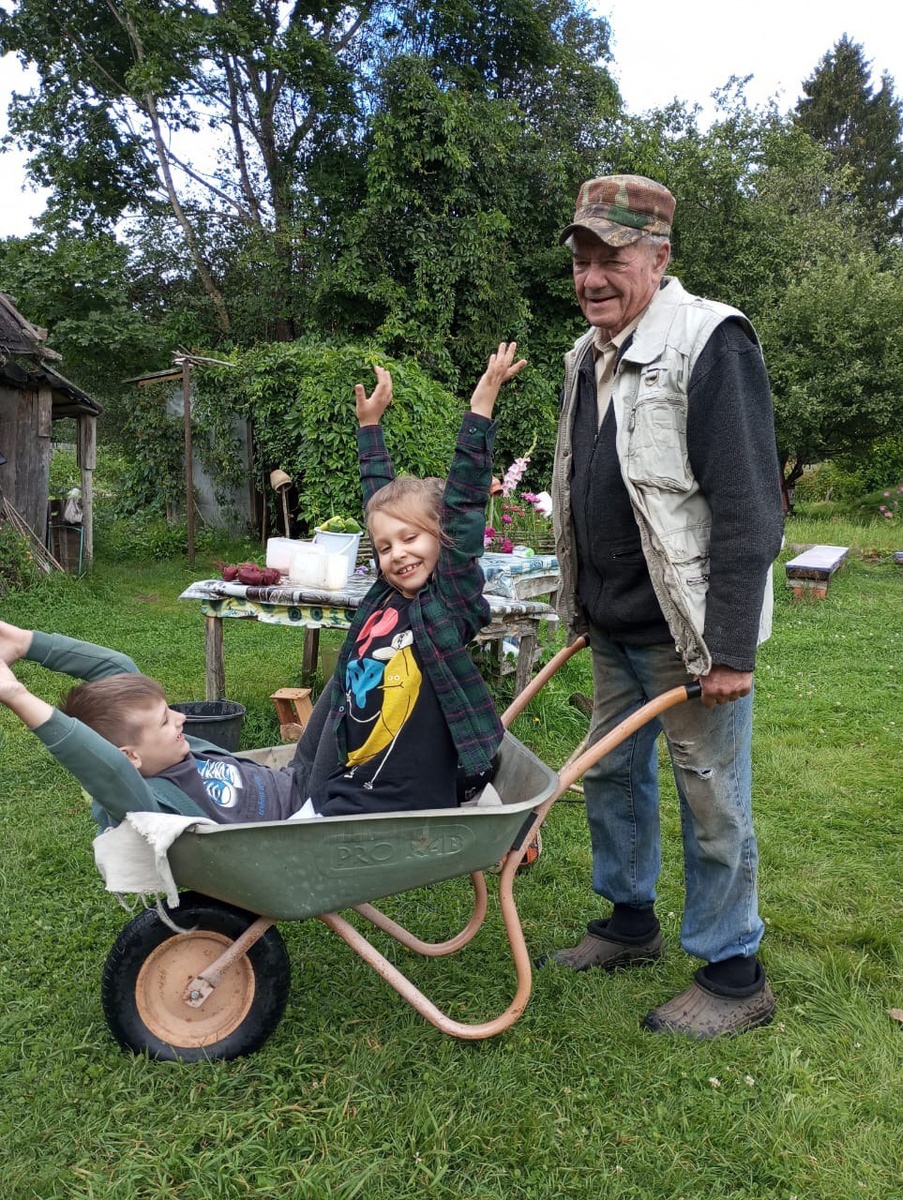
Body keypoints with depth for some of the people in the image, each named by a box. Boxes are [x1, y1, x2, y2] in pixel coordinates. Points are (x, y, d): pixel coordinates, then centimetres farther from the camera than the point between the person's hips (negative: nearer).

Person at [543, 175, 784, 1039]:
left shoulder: (710, 343, -15)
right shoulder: (588, 358, 11)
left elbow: (749, 508, -19)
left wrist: (732, 646, -22)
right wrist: (581, 608, 19)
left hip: (688, 630, -8)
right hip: (615, 626, 8)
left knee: (711, 800, 4)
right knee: (611, 775, 18)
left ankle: (733, 975, 23)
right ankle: (630, 922, 39)